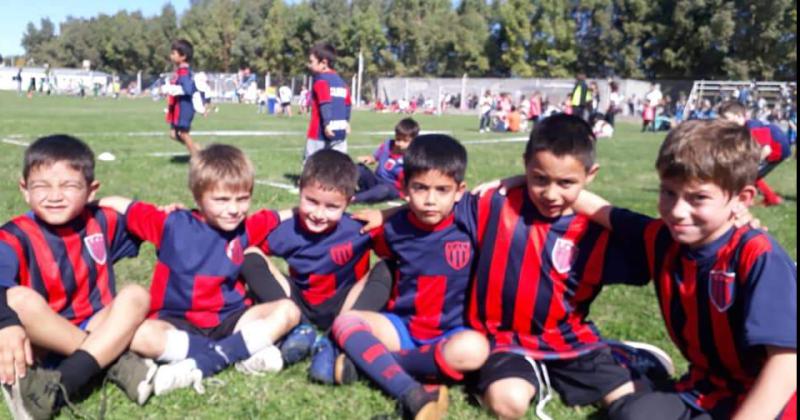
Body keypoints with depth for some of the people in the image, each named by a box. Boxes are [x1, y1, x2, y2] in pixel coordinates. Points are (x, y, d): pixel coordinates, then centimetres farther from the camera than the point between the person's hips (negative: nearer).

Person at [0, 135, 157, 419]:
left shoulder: (102, 222, 3)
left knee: (135, 295, -20)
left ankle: (57, 388, -33)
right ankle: (117, 360, -27)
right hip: (41, 343, -4)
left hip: (97, 331, 4)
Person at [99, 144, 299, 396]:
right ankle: (243, 352, -29)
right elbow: (125, 207, 5)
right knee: (140, 335, -33)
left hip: (229, 318, 3)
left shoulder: (247, 228, 2)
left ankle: (201, 364, -28)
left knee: (288, 311, -18)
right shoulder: (173, 224, -5)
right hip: (178, 322, -2)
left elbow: (278, 218, 16)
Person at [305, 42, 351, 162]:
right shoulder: (341, 81, 14)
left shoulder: (321, 80, -9)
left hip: (321, 132, -7)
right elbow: (347, 104, 20)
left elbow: (325, 104, -20)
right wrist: (346, 121, 30)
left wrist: (327, 123, -26)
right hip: (340, 132, 7)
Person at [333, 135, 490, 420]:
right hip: (402, 326, 3)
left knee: (474, 349, -37)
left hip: (451, 333, -3)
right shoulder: (395, 228, -3)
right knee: (344, 322, -21)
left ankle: (370, 360, -24)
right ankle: (415, 397, -37)